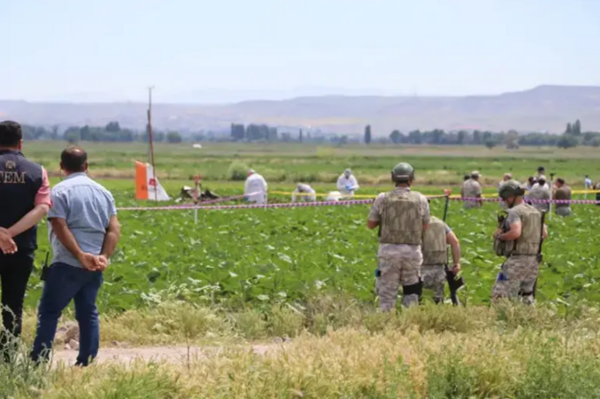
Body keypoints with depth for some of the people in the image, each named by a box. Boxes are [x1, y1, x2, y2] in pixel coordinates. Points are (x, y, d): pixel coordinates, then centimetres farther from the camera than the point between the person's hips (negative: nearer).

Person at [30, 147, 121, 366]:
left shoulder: (60, 191, -6)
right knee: (88, 313, 12)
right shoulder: (103, 192, 12)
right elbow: (114, 229, 4)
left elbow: (60, 227, -16)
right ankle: (87, 363, 9)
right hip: (95, 266, 6)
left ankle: (38, 363, -4)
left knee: (48, 312, -1)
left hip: (67, 264, -5)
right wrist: (105, 256, -6)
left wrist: (80, 255, -19)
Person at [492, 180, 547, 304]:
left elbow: (515, 232, -27)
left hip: (517, 259, -9)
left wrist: (499, 236, -12)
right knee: (527, 294, 20)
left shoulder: (514, 212, -12)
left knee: (499, 295, -9)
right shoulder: (535, 212, 15)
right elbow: (544, 233, 24)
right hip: (534, 260, 9)